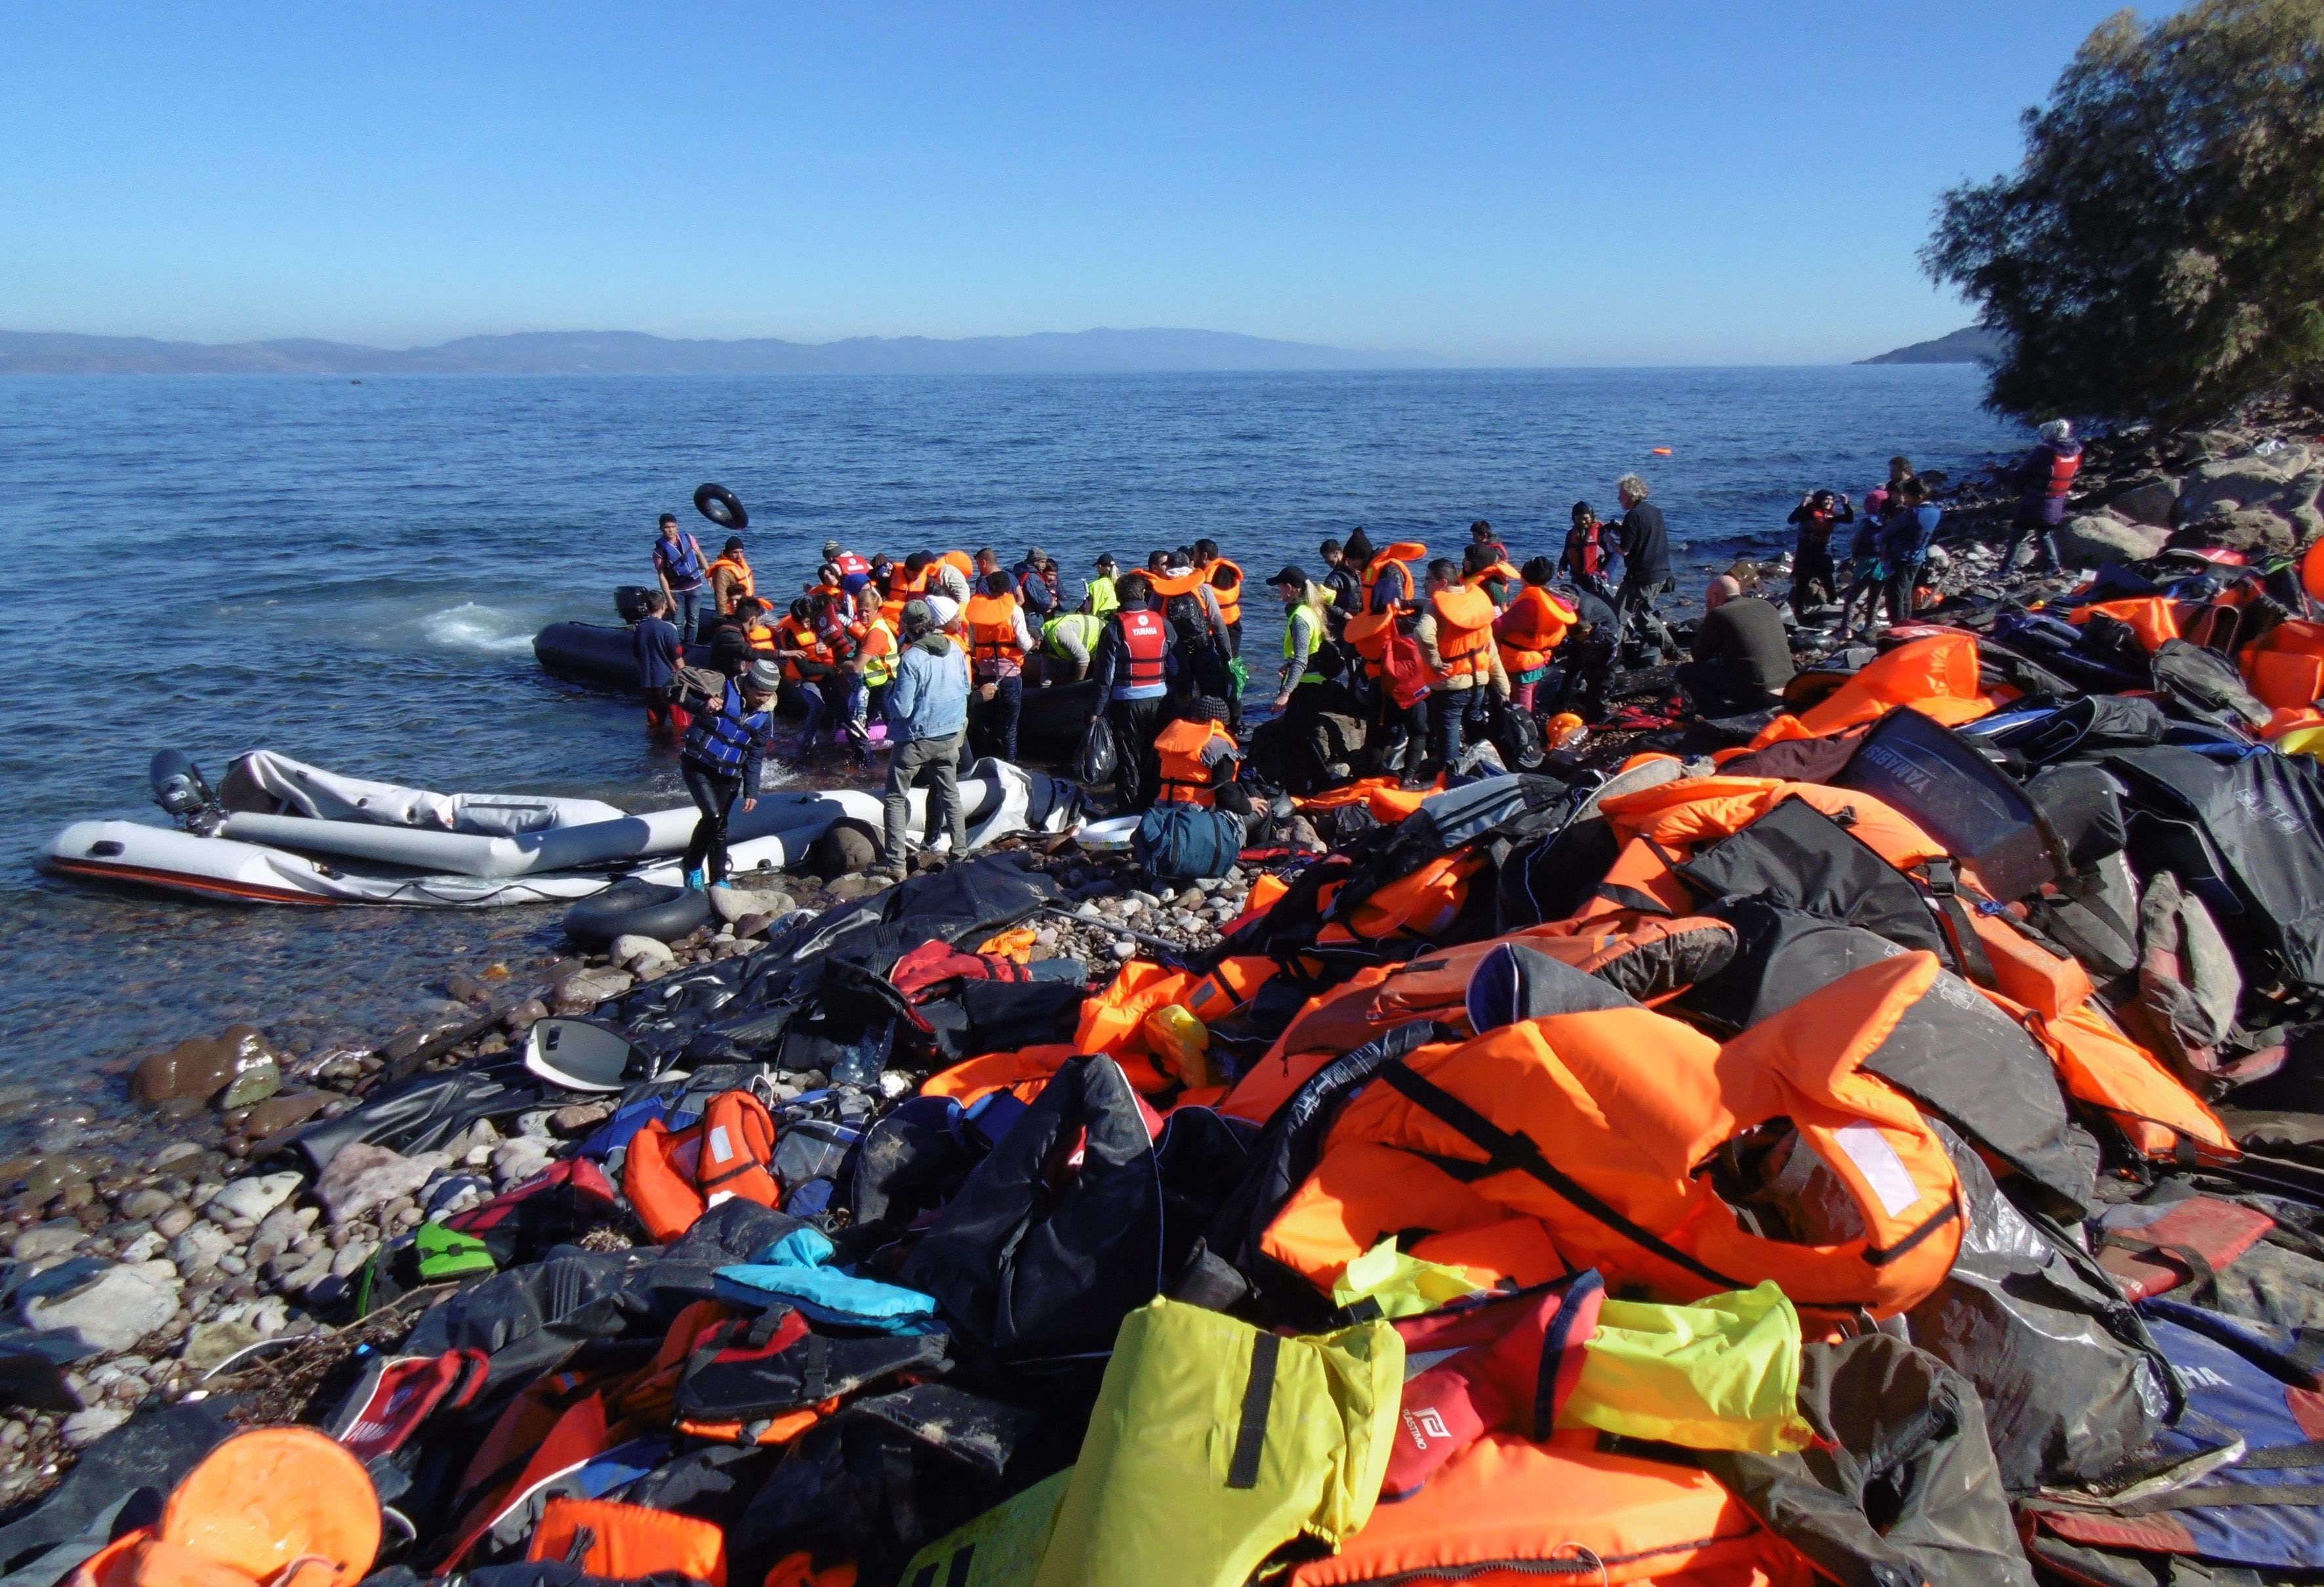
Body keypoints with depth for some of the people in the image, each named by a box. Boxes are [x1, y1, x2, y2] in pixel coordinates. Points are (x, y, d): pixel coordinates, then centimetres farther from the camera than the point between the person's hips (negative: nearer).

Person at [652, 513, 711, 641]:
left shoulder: (688, 538, -3)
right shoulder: (660, 550, -11)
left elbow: (699, 555, 11)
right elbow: (662, 576, -10)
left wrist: (709, 573, 6)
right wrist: (669, 598, -13)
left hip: (695, 587, 3)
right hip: (676, 590, -3)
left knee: (693, 620, 7)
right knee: (678, 623, -3)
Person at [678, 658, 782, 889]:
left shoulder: (766, 715, 2)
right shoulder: (723, 689, -13)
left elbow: (755, 757, 8)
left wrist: (751, 791, 3)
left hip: (728, 776, 4)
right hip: (697, 765, -4)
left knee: (720, 826, 7)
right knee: (713, 815, -18)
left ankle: (718, 878, 21)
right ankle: (693, 865, 2)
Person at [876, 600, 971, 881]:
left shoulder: (911, 659, -22)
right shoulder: (956, 651, -4)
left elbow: (901, 709, -20)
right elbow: (966, 689, 11)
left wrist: (890, 692, -1)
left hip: (915, 739, -5)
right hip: (950, 736, 5)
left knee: (895, 798, 5)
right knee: (950, 794, 20)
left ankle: (894, 864, 1)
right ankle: (960, 852, 24)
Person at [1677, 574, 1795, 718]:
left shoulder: (1718, 614, -4)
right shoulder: (1767, 606, 16)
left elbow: (1699, 656, 6)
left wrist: (1705, 621, 16)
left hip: (1755, 694, -7)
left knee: (1685, 671, 5)